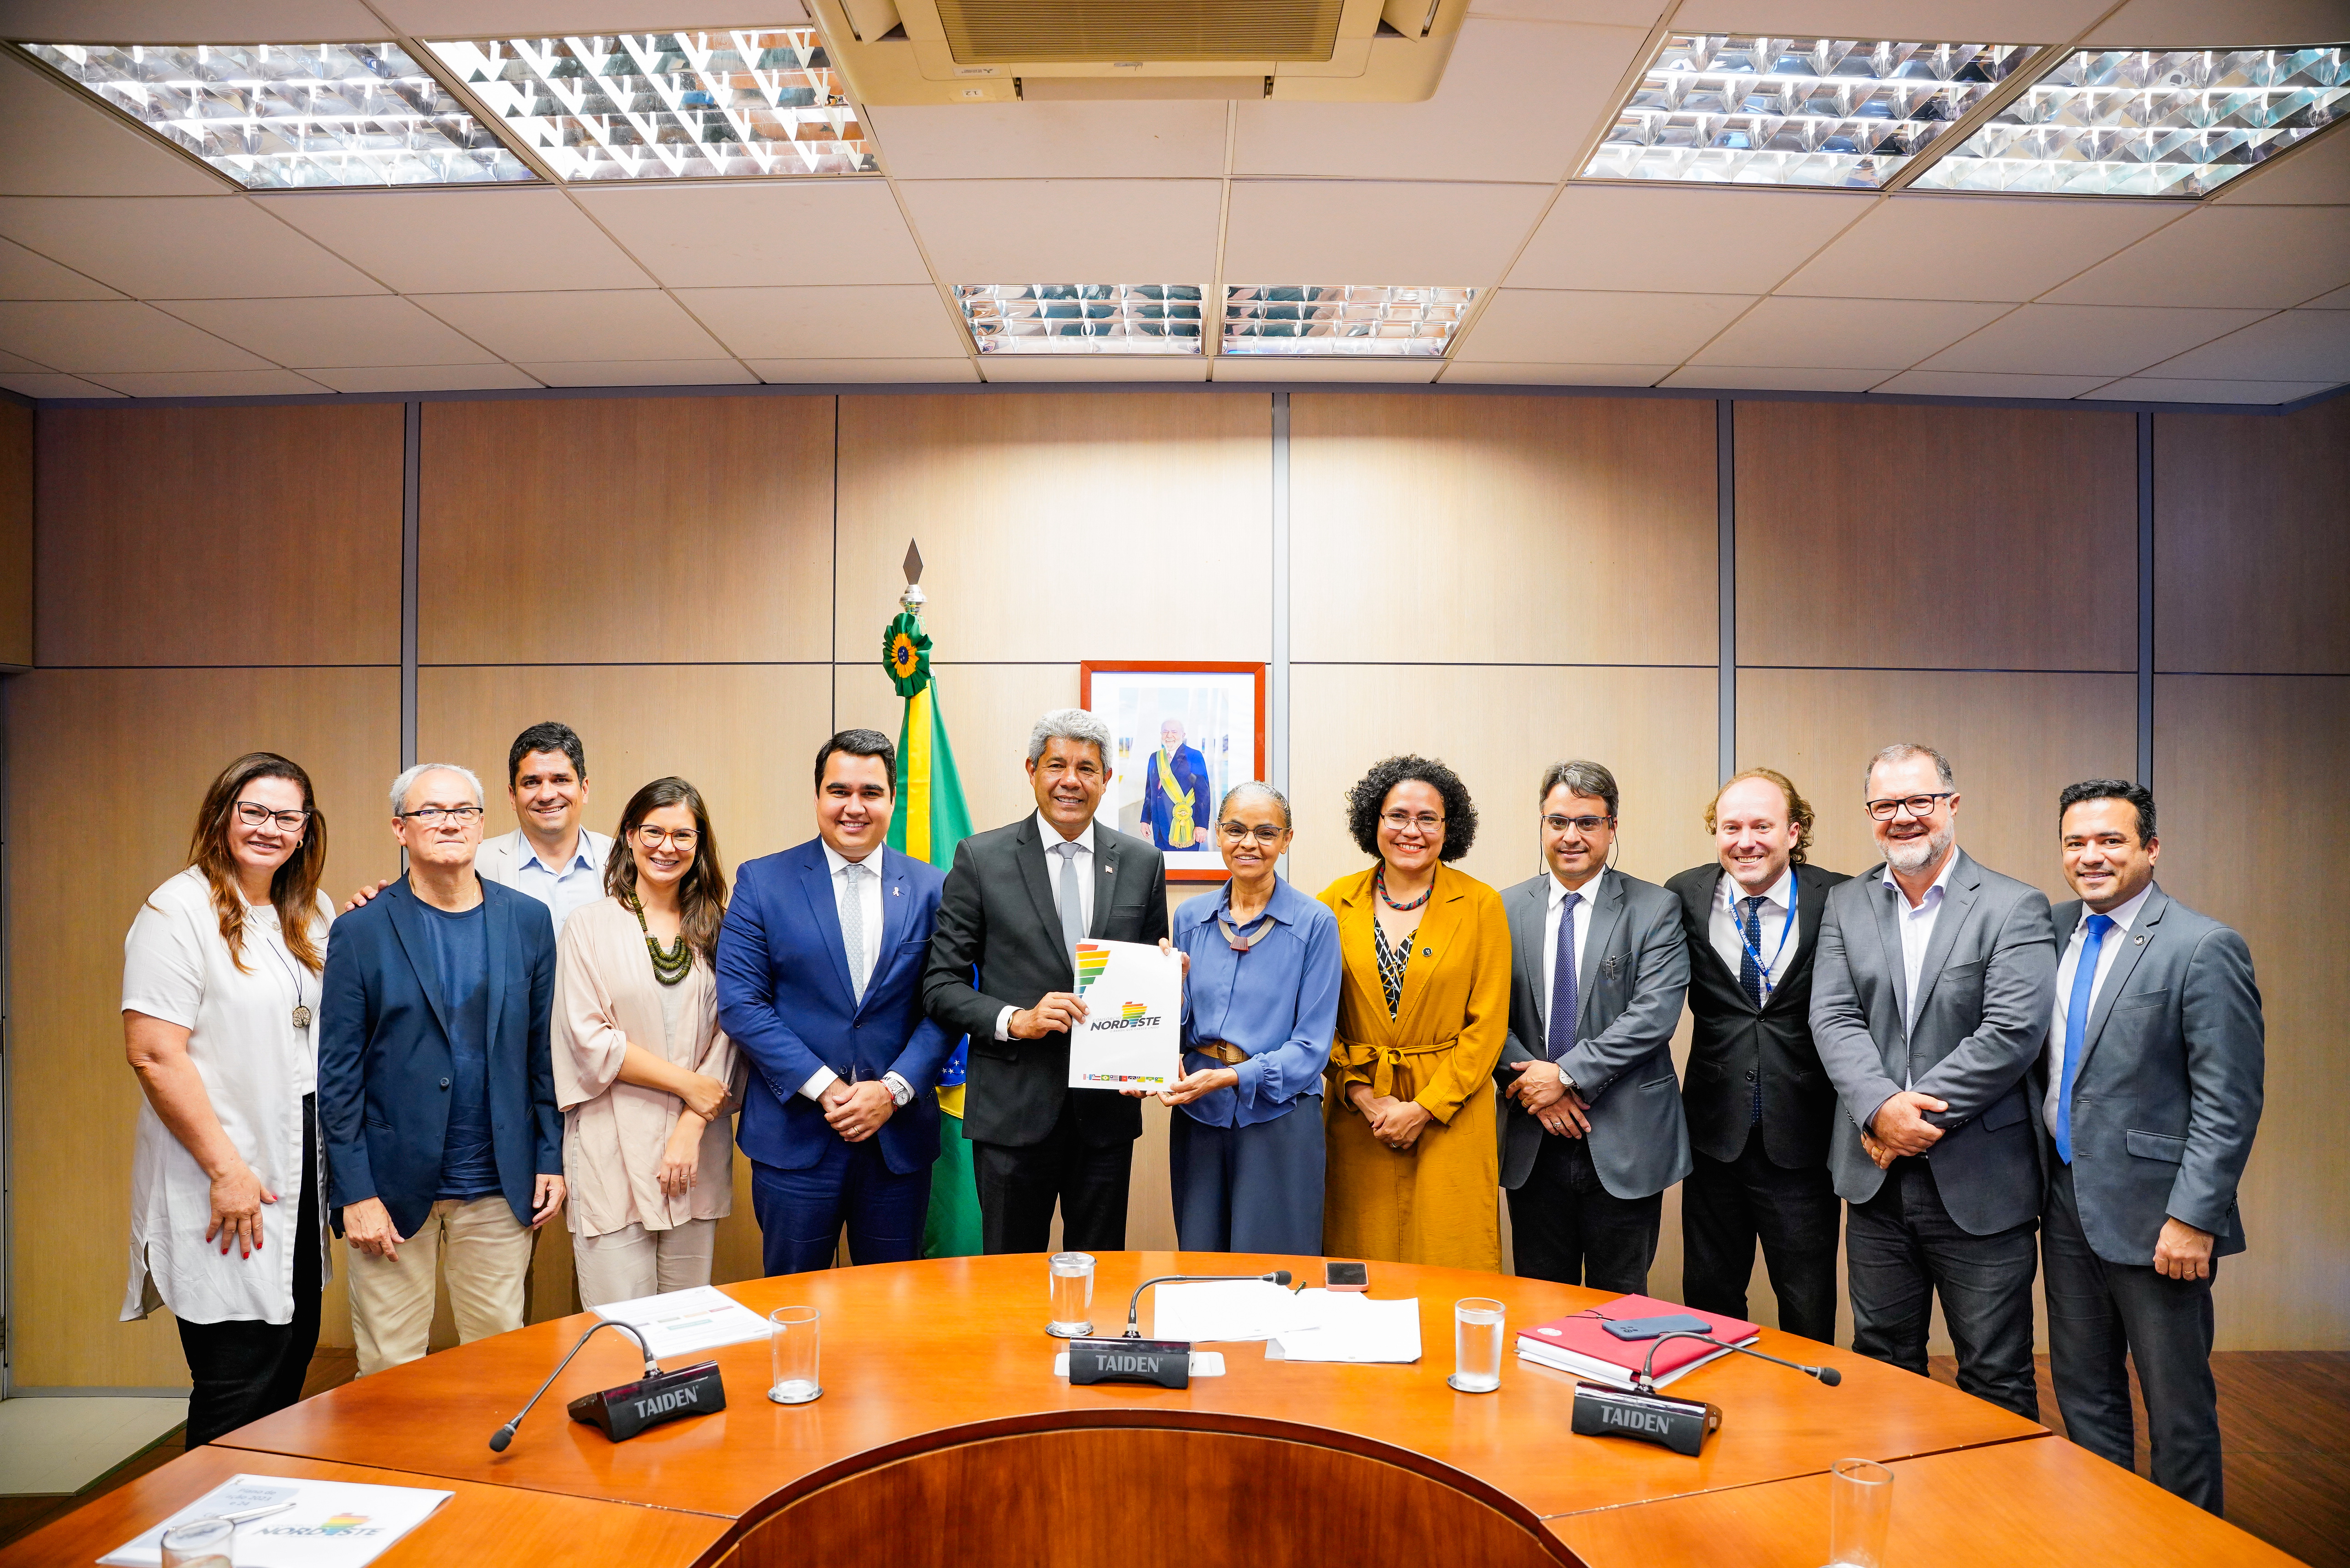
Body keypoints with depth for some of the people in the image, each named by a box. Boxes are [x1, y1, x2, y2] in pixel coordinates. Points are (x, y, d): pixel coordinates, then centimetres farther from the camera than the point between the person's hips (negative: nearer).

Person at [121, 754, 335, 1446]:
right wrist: (225, 1167, -17)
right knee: (239, 1391, -2)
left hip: (300, 1175, 7)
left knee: (293, 1360, 15)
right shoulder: (179, 910, -10)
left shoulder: (312, 915, 12)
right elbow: (153, 1053, -16)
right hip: (226, 1182, -7)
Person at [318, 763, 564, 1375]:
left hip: (499, 1187, 2)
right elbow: (338, 1076, -3)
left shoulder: (528, 920, 3)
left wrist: (550, 1160, 3)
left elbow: (543, 1053, 6)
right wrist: (355, 1193, -8)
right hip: (394, 1185, -2)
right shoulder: (362, 931, -3)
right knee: (390, 1370, 7)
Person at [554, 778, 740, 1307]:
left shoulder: (713, 930, 9)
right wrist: (686, 1083, -9)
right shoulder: (591, 925, 1)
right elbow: (588, 1039, -6)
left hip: (697, 1149, 3)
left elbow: (724, 1037, 4)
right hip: (614, 1151, -3)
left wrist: (691, 1130, -7)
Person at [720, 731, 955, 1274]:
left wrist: (893, 1090, -11)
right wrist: (823, 1087, -13)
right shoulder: (762, 881, 0)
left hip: (900, 1137, 2)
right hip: (795, 1136, -1)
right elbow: (739, 1002, -6)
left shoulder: (932, 889, 4)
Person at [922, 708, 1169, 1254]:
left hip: (1107, 1109, 2)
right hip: (1014, 1109, -2)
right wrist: (1015, 1020, -17)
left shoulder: (1142, 863, 6)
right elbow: (941, 985, -3)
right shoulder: (981, 858, -2)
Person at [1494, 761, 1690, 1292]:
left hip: (1625, 1142, -2)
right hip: (1533, 1141, 2)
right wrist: (1530, 1080, -12)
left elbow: (1654, 1014, -13)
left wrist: (1566, 1074, -16)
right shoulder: (1506, 910, 5)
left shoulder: (1656, 910, -2)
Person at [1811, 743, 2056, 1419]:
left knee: (1996, 1382, 8)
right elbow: (1834, 1019, -3)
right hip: (1877, 1183, 4)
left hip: (1979, 1184, -3)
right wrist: (1882, 1107, -19)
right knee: (1882, 1364, 17)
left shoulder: (2015, 907, -5)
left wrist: (1918, 1113, -16)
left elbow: (2014, 1032, -15)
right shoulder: (1845, 905, 7)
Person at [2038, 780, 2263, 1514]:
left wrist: (2193, 1217, -17)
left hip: (2150, 1210, -6)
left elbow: (2230, 1104, -15)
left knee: (2178, 1408, 8)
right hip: (2068, 1204, 6)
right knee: (2084, 1396, 18)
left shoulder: (2205, 948, -13)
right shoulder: (2054, 931, 6)